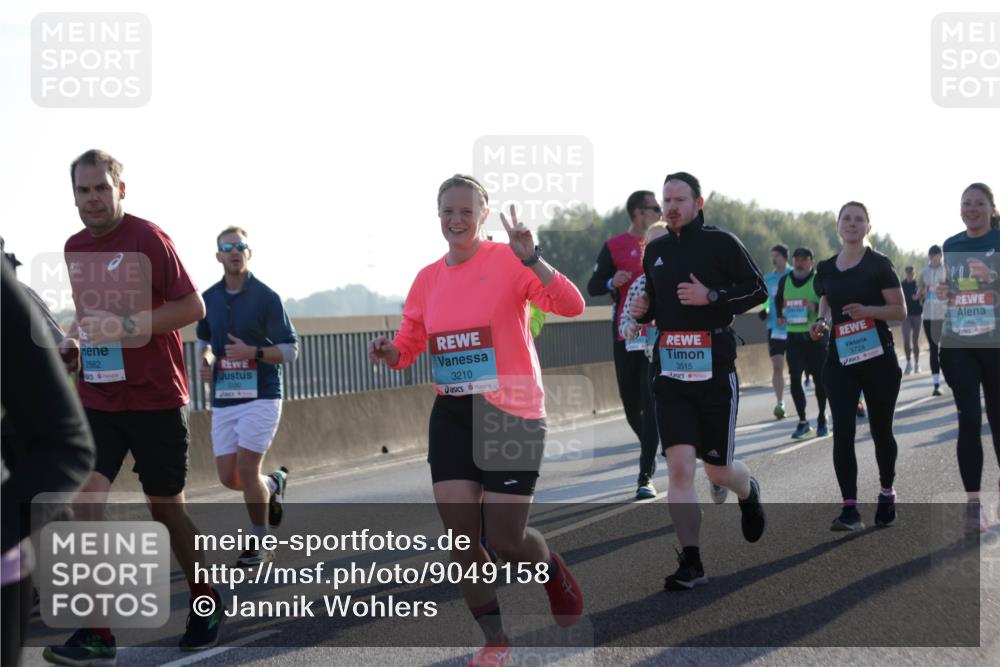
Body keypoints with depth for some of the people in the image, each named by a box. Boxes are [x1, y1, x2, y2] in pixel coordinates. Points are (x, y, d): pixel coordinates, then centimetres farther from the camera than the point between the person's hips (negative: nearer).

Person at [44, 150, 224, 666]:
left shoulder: (147, 239, -10)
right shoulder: (74, 249, 9)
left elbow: (193, 306, -13)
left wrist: (127, 326, -22)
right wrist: (78, 334, 7)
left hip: (156, 399, -4)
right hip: (96, 401, 5)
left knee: (166, 507, 7)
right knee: (82, 499, -13)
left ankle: (207, 602, 31)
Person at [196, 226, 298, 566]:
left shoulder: (266, 297, -6)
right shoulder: (209, 298, 9)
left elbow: (290, 349, -5)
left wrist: (254, 353, -20)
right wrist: (205, 360, 2)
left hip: (260, 396, -5)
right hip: (223, 398, 5)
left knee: (246, 470, -12)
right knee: (228, 477, 3)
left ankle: (260, 544, 5)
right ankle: (273, 484, 36)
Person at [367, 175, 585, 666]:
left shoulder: (508, 261, -9)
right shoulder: (428, 279, 7)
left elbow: (571, 306, -21)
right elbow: (407, 346, 15)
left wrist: (530, 259, -32)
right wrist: (388, 352, -8)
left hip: (511, 414, -5)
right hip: (452, 416, 5)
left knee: (505, 540, -5)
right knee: (459, 532, -2)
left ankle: (554, 571, 32)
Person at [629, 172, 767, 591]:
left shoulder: (720, 243, -4)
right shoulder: (655, 250, 12)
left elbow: (758, 290, -5)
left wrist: (712, 296, -18)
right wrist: (643, 310, 2)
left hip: (715, 370, -3)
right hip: (669, 372, 4)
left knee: (718, 469, 5)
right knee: (679, 467, -8)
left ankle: (748, 494, 42)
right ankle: (691, 563, -4)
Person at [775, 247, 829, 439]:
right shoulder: (785, 281, 8)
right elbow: (778, 300, 26)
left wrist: (817, 307, -23)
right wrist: (780, 315, 10)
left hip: (816, 336, -3)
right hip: (793, 336, 3)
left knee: (819, 378, 5)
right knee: (795, 378, -6)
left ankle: (822, 420, 19)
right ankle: (802, 421, -1)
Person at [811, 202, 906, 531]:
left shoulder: (879, 265, -5)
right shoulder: (826, 269, 8)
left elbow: (900, 310, -7)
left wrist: (867, 310, -23)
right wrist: (822, 323, -1)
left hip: (878, 359, -3)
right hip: (840, 359, 3)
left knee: (880, 429, 9)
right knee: (842, 431, -9)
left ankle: (887, 494, 32)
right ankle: (850, 508, -8)